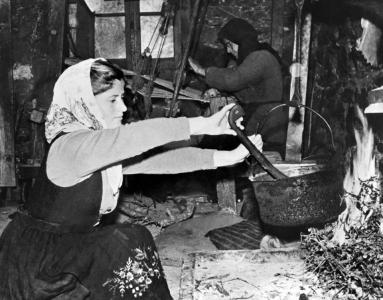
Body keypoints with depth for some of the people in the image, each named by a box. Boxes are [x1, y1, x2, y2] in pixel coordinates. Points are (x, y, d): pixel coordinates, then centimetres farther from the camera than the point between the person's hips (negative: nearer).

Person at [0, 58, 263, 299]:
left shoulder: (109, 148, 2)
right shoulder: (71, 146, -25)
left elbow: (156, 158, -4)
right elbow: (133, 137, -39)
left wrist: (226, 157, -10)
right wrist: (201, 125, -39)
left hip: (70, 247, 8)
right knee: (128, 244, -16)